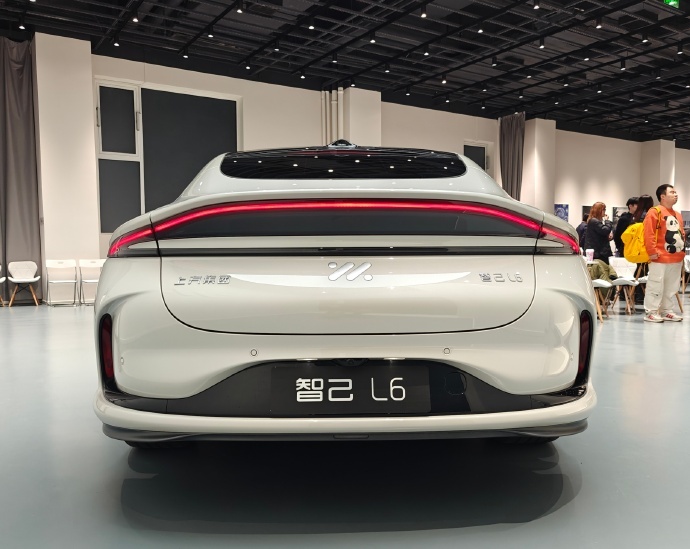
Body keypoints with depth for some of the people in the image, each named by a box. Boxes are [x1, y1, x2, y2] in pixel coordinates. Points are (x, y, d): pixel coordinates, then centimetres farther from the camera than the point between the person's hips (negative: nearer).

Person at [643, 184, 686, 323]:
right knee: (656, 286, -5)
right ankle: (650, 312, 1)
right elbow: (648, 234, -16)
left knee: (671, 287, 12)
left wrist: (682, 250, 15)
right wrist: (652, 251, -19)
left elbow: (681, 234, 24)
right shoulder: (655, 212, -9)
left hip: (676, 258, 8)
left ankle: (665, 311, 21)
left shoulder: (678, 215, 17)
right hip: (660, 258, -8)